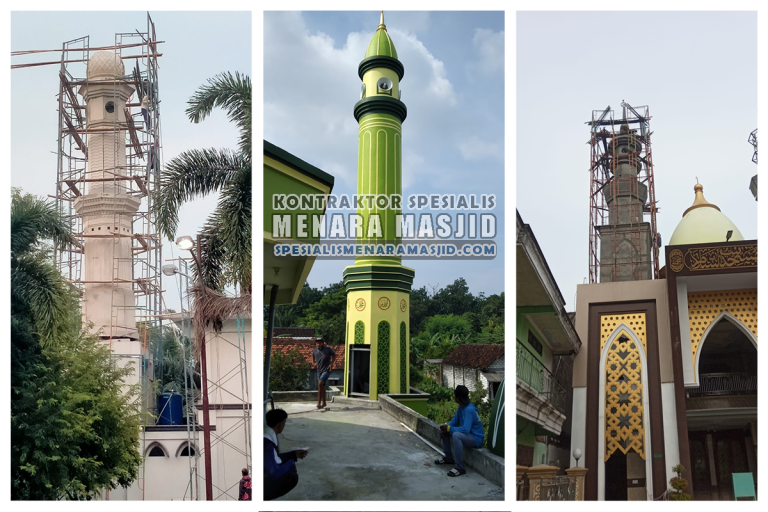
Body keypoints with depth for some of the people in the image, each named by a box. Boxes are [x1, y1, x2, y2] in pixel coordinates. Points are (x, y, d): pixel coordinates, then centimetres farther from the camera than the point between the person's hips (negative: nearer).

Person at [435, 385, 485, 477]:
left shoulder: (469, 410, -26)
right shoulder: (461, 407, 3)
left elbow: (465, 430, -33)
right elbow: (454, 421, 13)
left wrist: (449, 428, -23)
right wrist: (446, 427, -7)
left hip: (476, 439, -10)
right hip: (467, 434, 10)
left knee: (456, 435, -37)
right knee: (444, 431, 12)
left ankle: (460, 468, -29)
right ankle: (449, 458, 23)